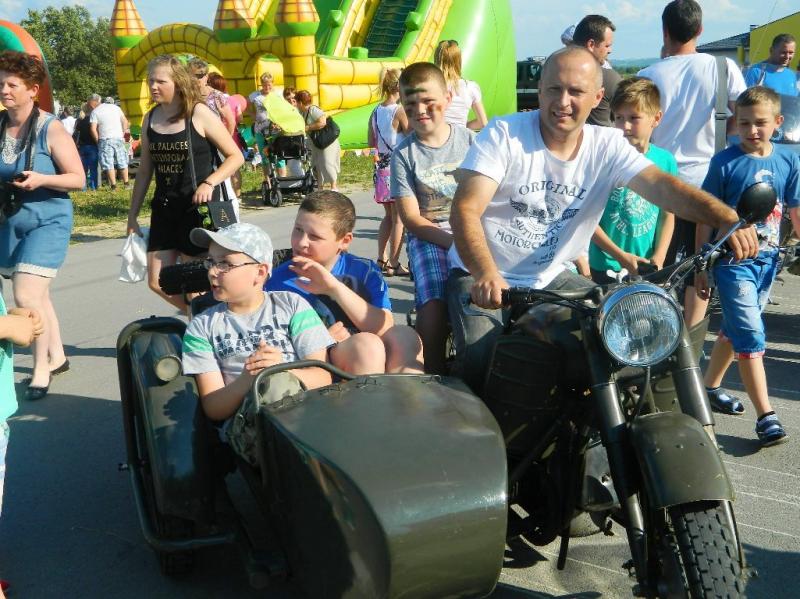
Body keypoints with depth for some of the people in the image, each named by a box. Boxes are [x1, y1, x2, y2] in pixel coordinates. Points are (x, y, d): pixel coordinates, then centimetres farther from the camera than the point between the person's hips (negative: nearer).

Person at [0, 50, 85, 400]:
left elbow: (78, 179, -11)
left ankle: (41, 369, 5)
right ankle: (57, 357, 33)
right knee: (36, 295, 16)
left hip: (47, 221, -6)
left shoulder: (50, 129, -13)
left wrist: (41, 179, -26)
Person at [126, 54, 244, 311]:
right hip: (164, 208, 6)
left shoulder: (199, 113, -9)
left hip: (198, 207, -6)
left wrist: (209, 183, -21)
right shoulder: (150, 119, 6)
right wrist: (133, 214, 14)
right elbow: (145, 170, 14)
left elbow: (235, 156, -7)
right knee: (157, 282, 6)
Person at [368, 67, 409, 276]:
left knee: (389, 215, 18)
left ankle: (382, 259, 21)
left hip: (381, 167, 7)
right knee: (399, 218, 0)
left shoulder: (376, 111, 6)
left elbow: (371, 143, 12)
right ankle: (393, 264, 2)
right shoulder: (400, 111, -14)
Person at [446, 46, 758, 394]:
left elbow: (662, 186, -17)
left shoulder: (607, 146, -2)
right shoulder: (505, 134, -13)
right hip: (482, 277, -4)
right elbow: (465, 210, -23)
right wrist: (486, 274, -43)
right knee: (483, 362, -25)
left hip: (550, 279, 4)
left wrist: (729, 220, -36)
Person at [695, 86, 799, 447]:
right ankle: (765, 415, -5)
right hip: (732, 259, -5)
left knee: (735, 329, 17)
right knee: (751, 336, -9)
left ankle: (710, 387, 35)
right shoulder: (725, 163, -9)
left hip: (767, 259, 5)